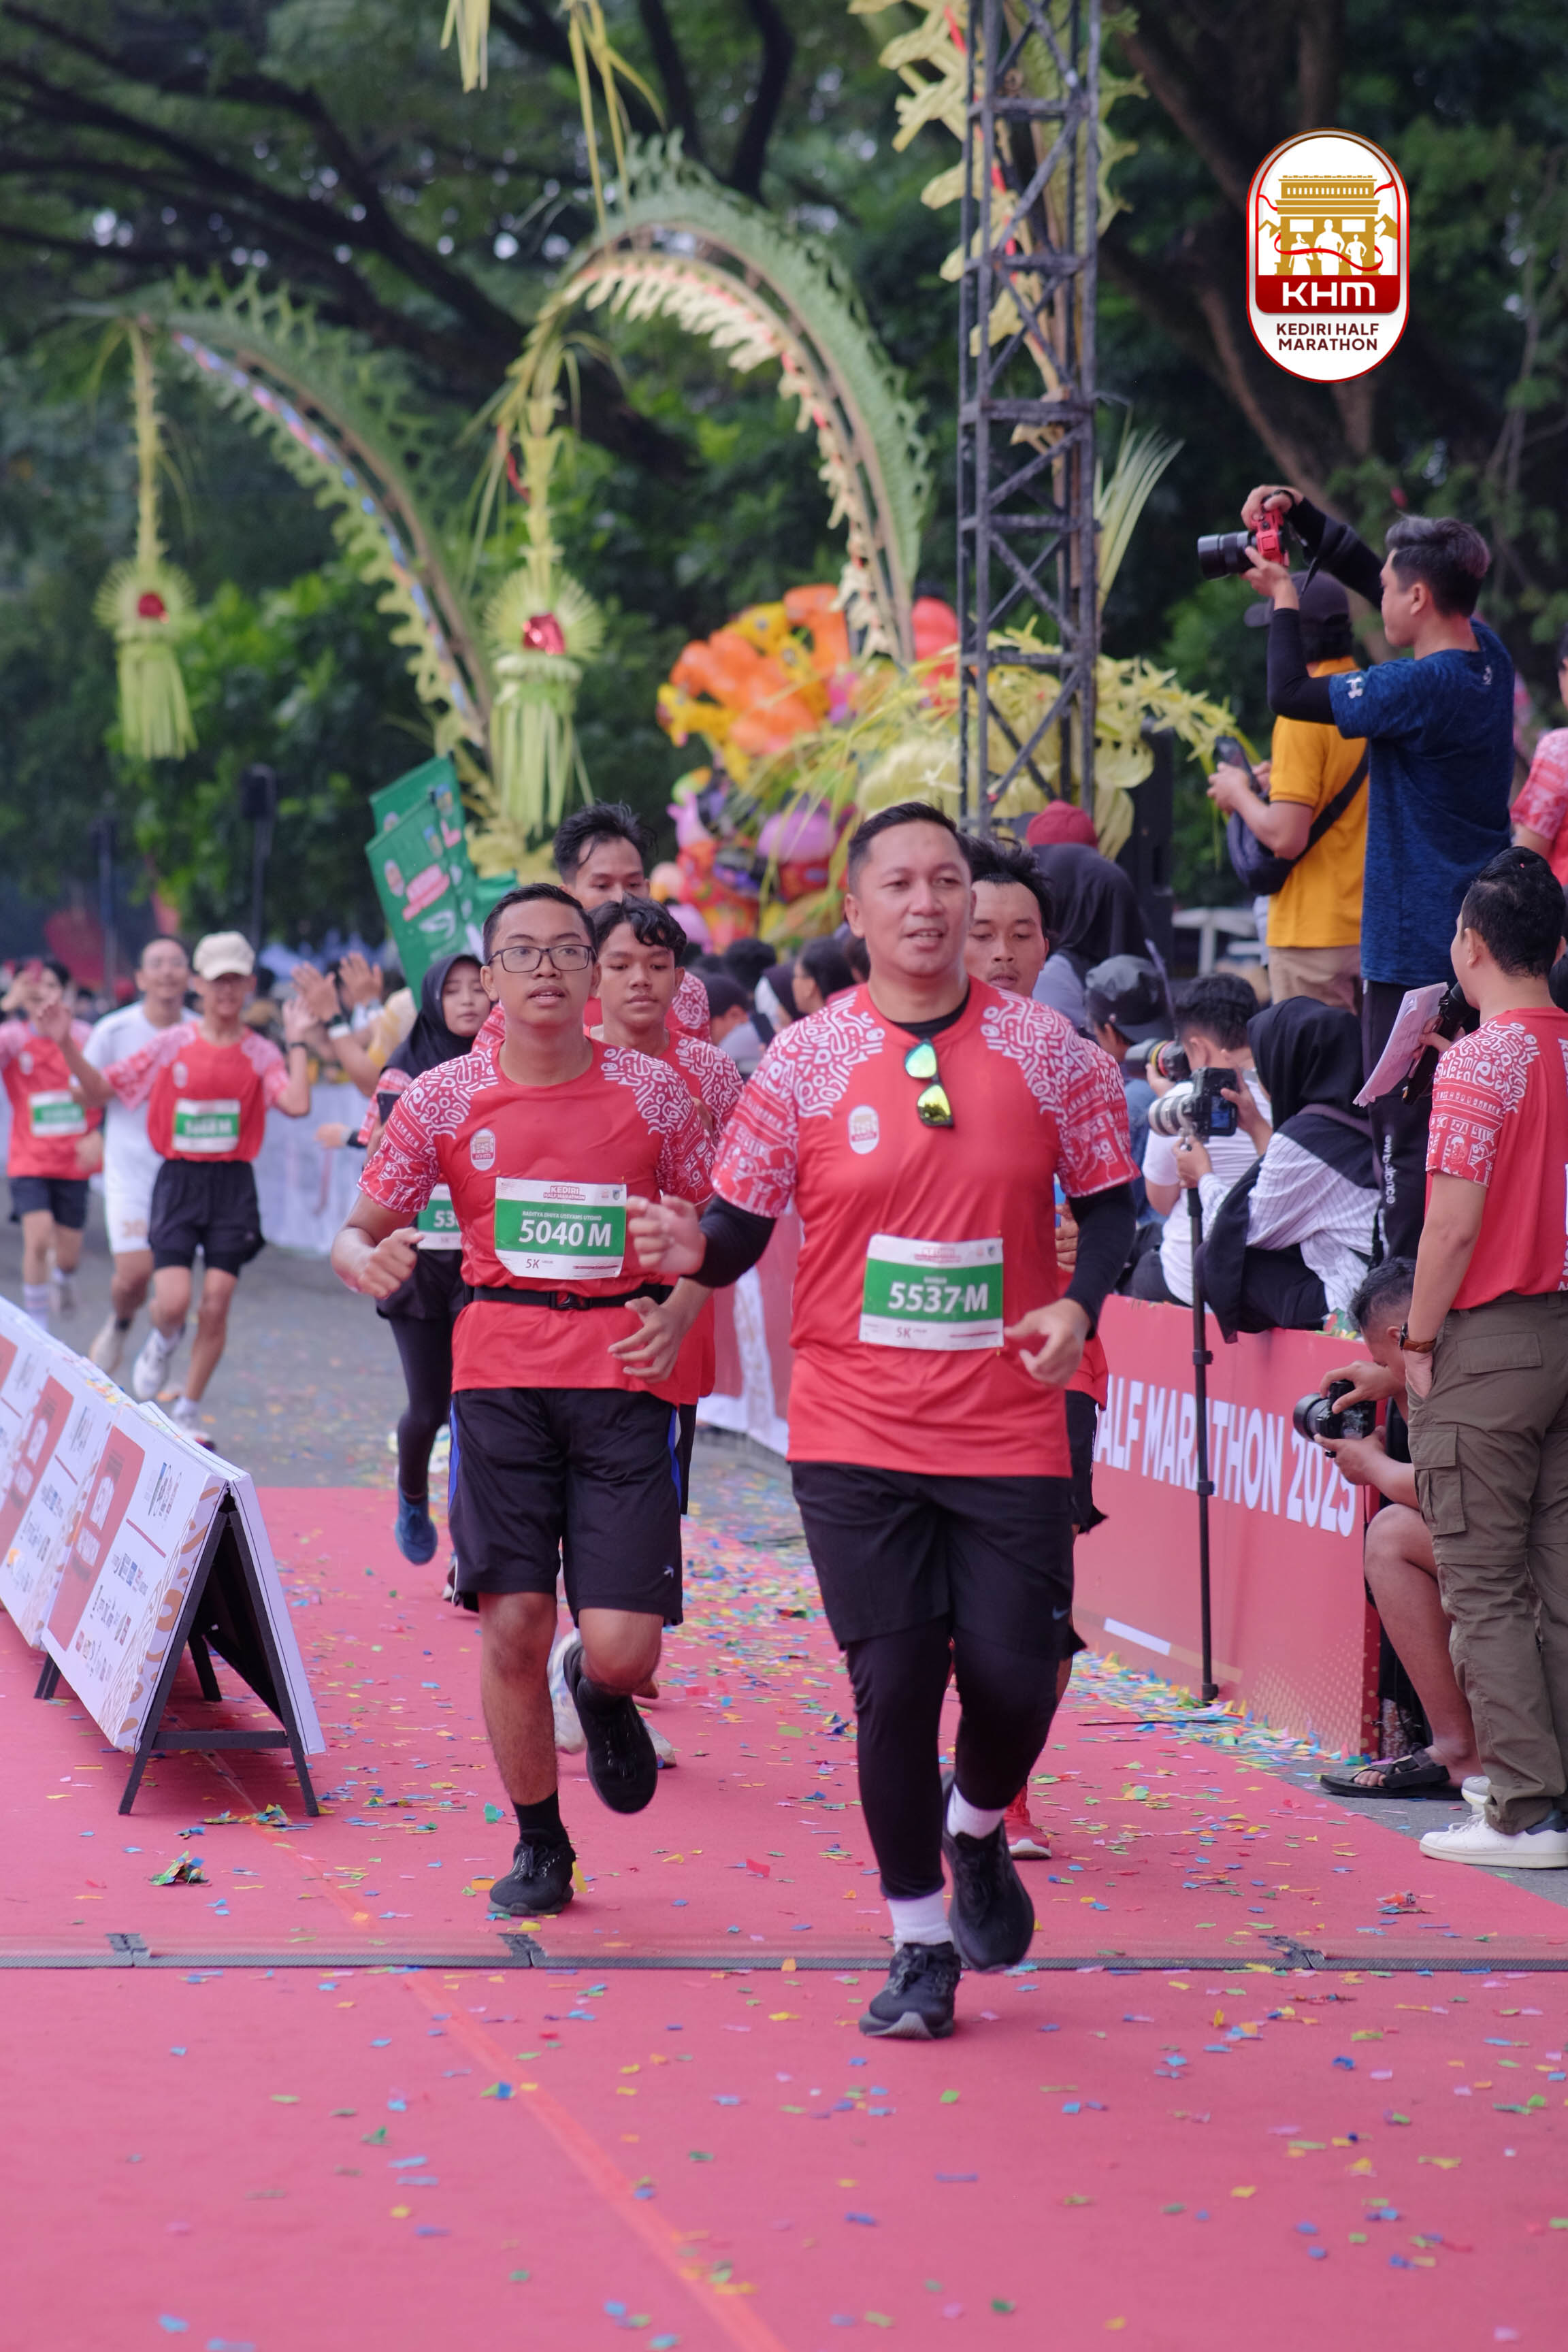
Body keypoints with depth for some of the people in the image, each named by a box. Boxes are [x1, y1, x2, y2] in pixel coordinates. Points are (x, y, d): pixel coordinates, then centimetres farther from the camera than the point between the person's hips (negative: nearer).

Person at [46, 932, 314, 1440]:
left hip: (233, 1187, 1)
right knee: (173, 1302, -13)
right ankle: (163, 1342, 25)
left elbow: (297, 1104, -16)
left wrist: (297, 1041, -12)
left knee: (215, 1305, -2)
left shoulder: (260, 1054, 1)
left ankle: (187, 1412, 14)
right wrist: (66, 1044, -7)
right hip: (178, 1182, 0)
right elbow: (99, 1088, 6)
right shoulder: (172, 1045, 1)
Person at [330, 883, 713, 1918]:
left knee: (624, 1649, -8)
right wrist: (367, 1259, -16)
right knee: (512, 1625, -4)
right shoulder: (446, 1100, 3)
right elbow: (361, 1229, 7)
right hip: (501, 1375, 1)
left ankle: (602, 1697, 31)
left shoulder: (653, 1093, 2)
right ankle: (539, 1844, 17)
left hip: (624, 1376, -1)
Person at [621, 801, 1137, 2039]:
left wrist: (1080, 1303, -11)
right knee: (894, 1679, -3)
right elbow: (742, 1223, 2)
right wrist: (695, 1251, -21)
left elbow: (1108, 1196, 8)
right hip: (857, 1430, -1)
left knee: (1014, 1676, -4)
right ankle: (920, 1946, 14)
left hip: (1011, 1429, 1)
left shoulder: (1046, 1047, 1)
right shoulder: (805, 1061, -1)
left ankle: (978, 1831, 32)